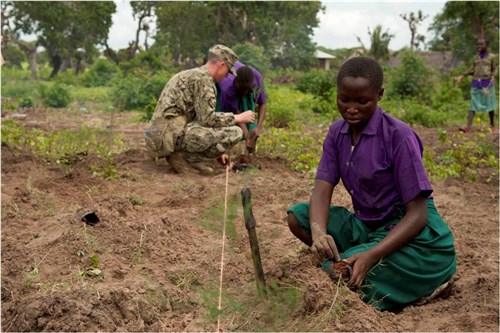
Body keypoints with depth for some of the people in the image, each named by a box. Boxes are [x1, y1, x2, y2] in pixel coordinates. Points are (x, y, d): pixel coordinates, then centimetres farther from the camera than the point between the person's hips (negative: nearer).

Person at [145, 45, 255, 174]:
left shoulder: (188, 74, 25)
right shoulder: (203, 78, -7)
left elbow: (201, 117, 30)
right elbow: (207, 119, -14)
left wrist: (217, 151, 30)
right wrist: (239, 118, 1)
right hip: (174, 134, -10)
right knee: (234, 132, -10)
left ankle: (181, 155, 10)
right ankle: (185, 157, -6)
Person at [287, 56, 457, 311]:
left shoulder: (399, 136, -19)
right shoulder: (337, 133, 0)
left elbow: (418, 213, -19)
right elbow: (322, 190, -10)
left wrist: (372, 255, -33)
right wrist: (319, 232, -33)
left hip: (413, 234, -6)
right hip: (366, 226, 6)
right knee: (297, 216, -11)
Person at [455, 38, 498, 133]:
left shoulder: (492, 57, 1)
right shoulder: (475, 57, 11)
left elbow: (494, 70, 5)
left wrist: (493, 77, -13)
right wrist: (461, 76, 10)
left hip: (487, 83, -2)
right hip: (476, 83, 3)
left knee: (489, 105, 5)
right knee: (473, 105, -4)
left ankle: (493, 125, 19)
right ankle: (468, 127, -14)